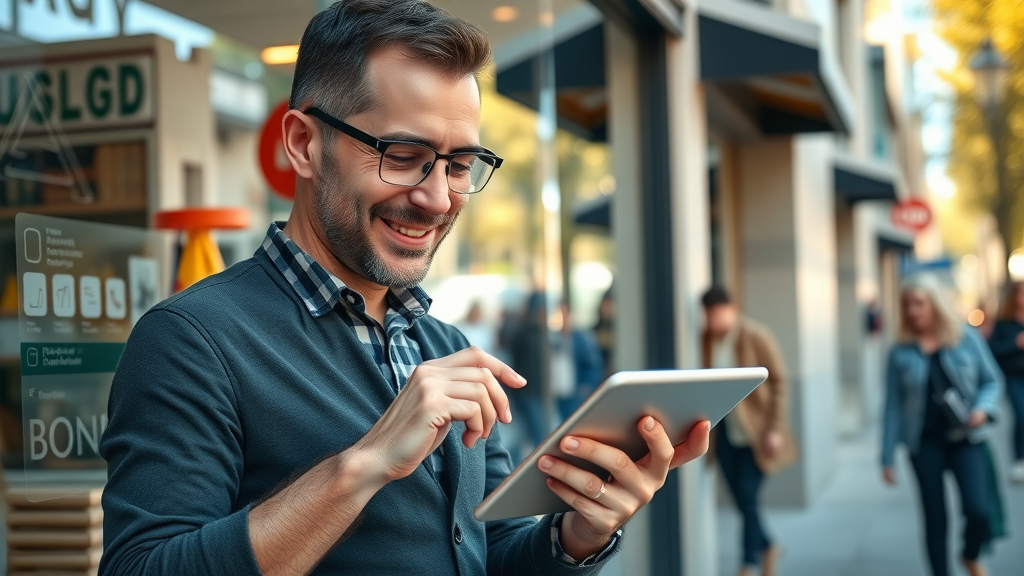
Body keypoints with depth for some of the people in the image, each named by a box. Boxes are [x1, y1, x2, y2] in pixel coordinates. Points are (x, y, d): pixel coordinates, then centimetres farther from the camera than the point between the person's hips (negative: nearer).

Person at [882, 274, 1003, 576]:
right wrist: (888, 458, 0)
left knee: (979, 511, -12)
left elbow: (991, 380, 7)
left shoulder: (967, 338, 0)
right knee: (935, 519, 3)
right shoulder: (901, 352, 0)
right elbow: (893, 406, 1)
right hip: (925, 442, 1)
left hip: (966, 438, 0)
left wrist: (983, 408, -15)